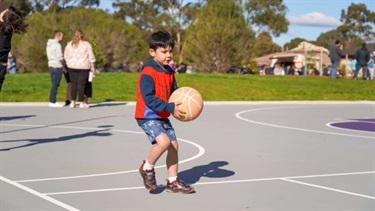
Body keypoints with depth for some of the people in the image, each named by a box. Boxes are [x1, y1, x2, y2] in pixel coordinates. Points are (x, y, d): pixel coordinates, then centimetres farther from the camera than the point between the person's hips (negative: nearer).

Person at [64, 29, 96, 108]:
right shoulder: (86, 44, -3)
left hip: (72, 66, 3)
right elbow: (91, 56, -3)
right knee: (81, 84, -2)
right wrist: (92, 66, 1)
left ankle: (72, 102, 9)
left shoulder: (69, 44, 7)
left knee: (73, 84, 8)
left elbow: (65, 56, 11)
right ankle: (81, 103, 0)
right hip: (83, 66, -3)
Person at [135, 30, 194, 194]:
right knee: (163, 141, -27)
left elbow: (174, 91, 14)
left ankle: (173, 182, 23)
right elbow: (148, 98, -27)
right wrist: (170, 108, -32)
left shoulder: (169, 72, 6)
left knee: (174, 145, 8)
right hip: (147, 116, -8)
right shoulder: (147, 73, -20)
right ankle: (147, 168, -1)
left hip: (162, 117, 9)